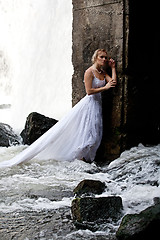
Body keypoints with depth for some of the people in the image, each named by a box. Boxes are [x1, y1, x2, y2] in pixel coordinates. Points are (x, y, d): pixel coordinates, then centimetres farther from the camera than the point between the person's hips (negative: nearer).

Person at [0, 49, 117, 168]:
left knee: (95, 134, 5)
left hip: (97, 104, 7)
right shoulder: (89, 72, -11)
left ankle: (85, 157, 14)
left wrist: (113, 67, 4)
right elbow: (89, 91, -16)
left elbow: (113, 83, 0)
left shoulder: (103, 72, 13)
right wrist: (104, 87, -13)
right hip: (89, 103, -7)